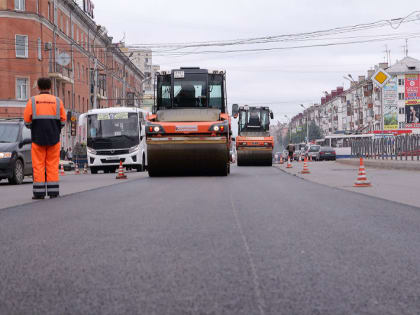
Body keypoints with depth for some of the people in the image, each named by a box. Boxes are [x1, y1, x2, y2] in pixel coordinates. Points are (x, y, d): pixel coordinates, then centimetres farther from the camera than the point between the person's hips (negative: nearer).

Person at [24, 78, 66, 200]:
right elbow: (63, 121, 3)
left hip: (38, 138, -1)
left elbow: (27, 121, -4)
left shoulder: (32, 101, 0)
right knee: (52, 164, 6)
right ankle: (53, 191, 4)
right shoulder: (57, 101, 4)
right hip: (54, 138, 1)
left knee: (38, 164, 3)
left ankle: (39, 192, 0)